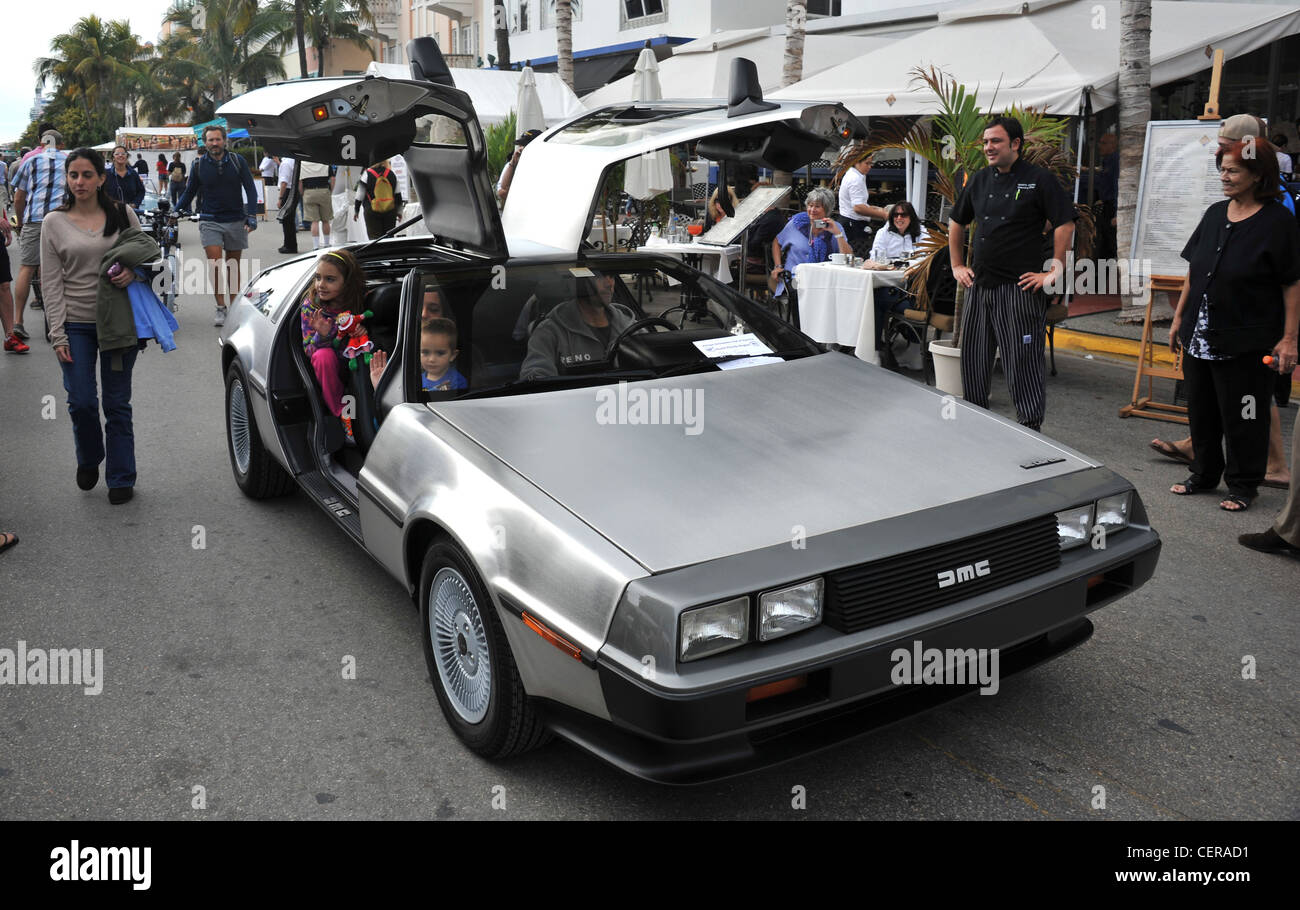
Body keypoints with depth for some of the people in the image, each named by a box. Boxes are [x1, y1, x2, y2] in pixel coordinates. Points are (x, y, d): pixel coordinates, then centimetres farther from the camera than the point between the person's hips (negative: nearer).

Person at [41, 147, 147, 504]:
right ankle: (89, 459, 29)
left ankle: (121, 478, 16)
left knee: (117, 403, 4)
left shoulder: (122, 214, 2)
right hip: (75, 323, 0)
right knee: (81, 401, 0)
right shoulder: (54, 223, 1)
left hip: (117, 321, 0)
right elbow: (51, 282, 0)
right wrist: (57, 334, -7)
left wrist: (133, 271, -14)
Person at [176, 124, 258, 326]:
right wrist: (176, 211, 0)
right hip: (210, 221, 0)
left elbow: (250, 188, 2)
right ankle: (220, 308, -7)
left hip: (235, 221, 0)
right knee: (215, 265, -13)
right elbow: (189, 192, 11)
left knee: (233, 266, 8)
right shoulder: (199, 165, 3)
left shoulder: (237, 161, 2)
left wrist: (251, 215, -8)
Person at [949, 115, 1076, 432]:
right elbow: (957, 222, 25)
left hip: (1020, 288, -6)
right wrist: (957, 265, 18)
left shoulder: (1039, 179, -4)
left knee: (1023, 364, -5)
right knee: (973, 363, 11)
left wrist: (1055, 271, -11)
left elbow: (1064, 224, -8)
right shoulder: (980, 180, 13)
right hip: (979, 286, 6)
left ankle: (1031, 432, 3)